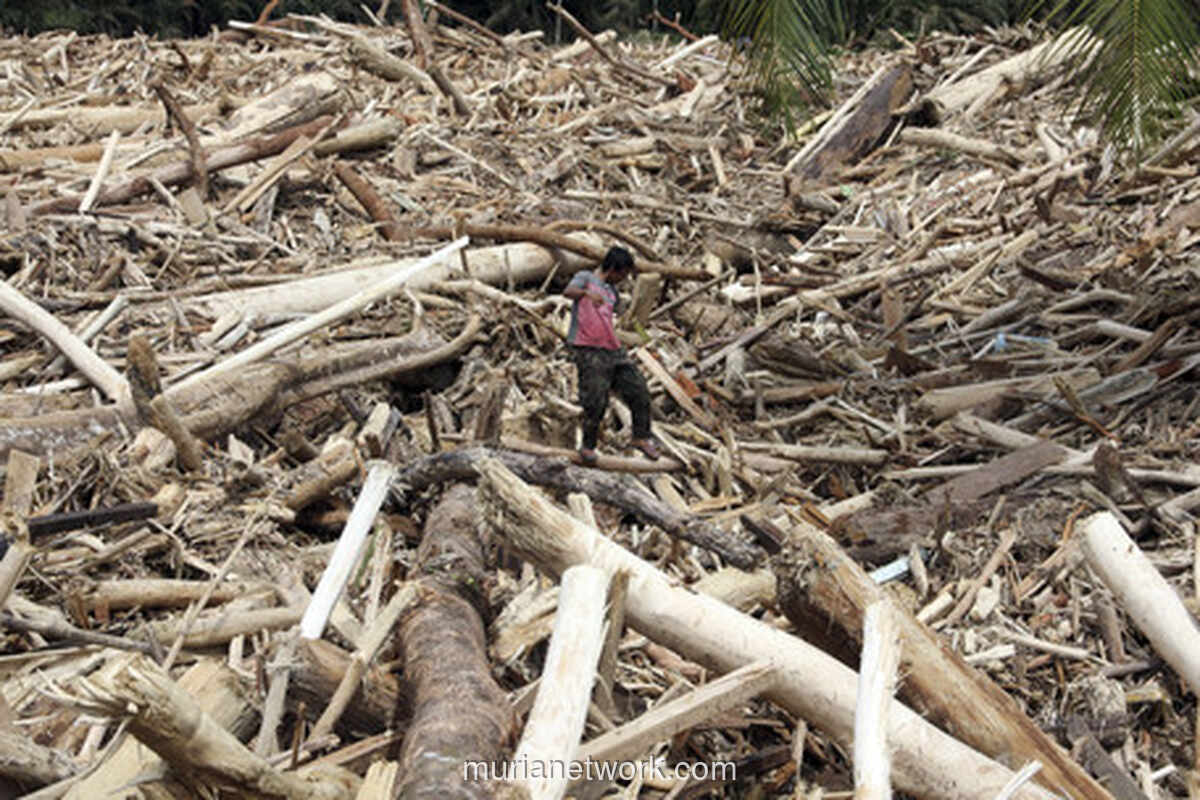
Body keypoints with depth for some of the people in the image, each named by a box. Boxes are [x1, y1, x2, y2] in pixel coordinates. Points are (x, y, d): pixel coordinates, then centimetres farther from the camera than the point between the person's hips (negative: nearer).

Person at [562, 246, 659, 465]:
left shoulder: (613, 293, 22)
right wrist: (587, 293, -36)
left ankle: (641, 437, 17)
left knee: (639, 391, 4)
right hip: (588, 351, -7)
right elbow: (568, 291, -16)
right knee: (595, 402, -10)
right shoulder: (585, 278, 3)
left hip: (613, 350, 7)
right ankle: (587, 447, 6)